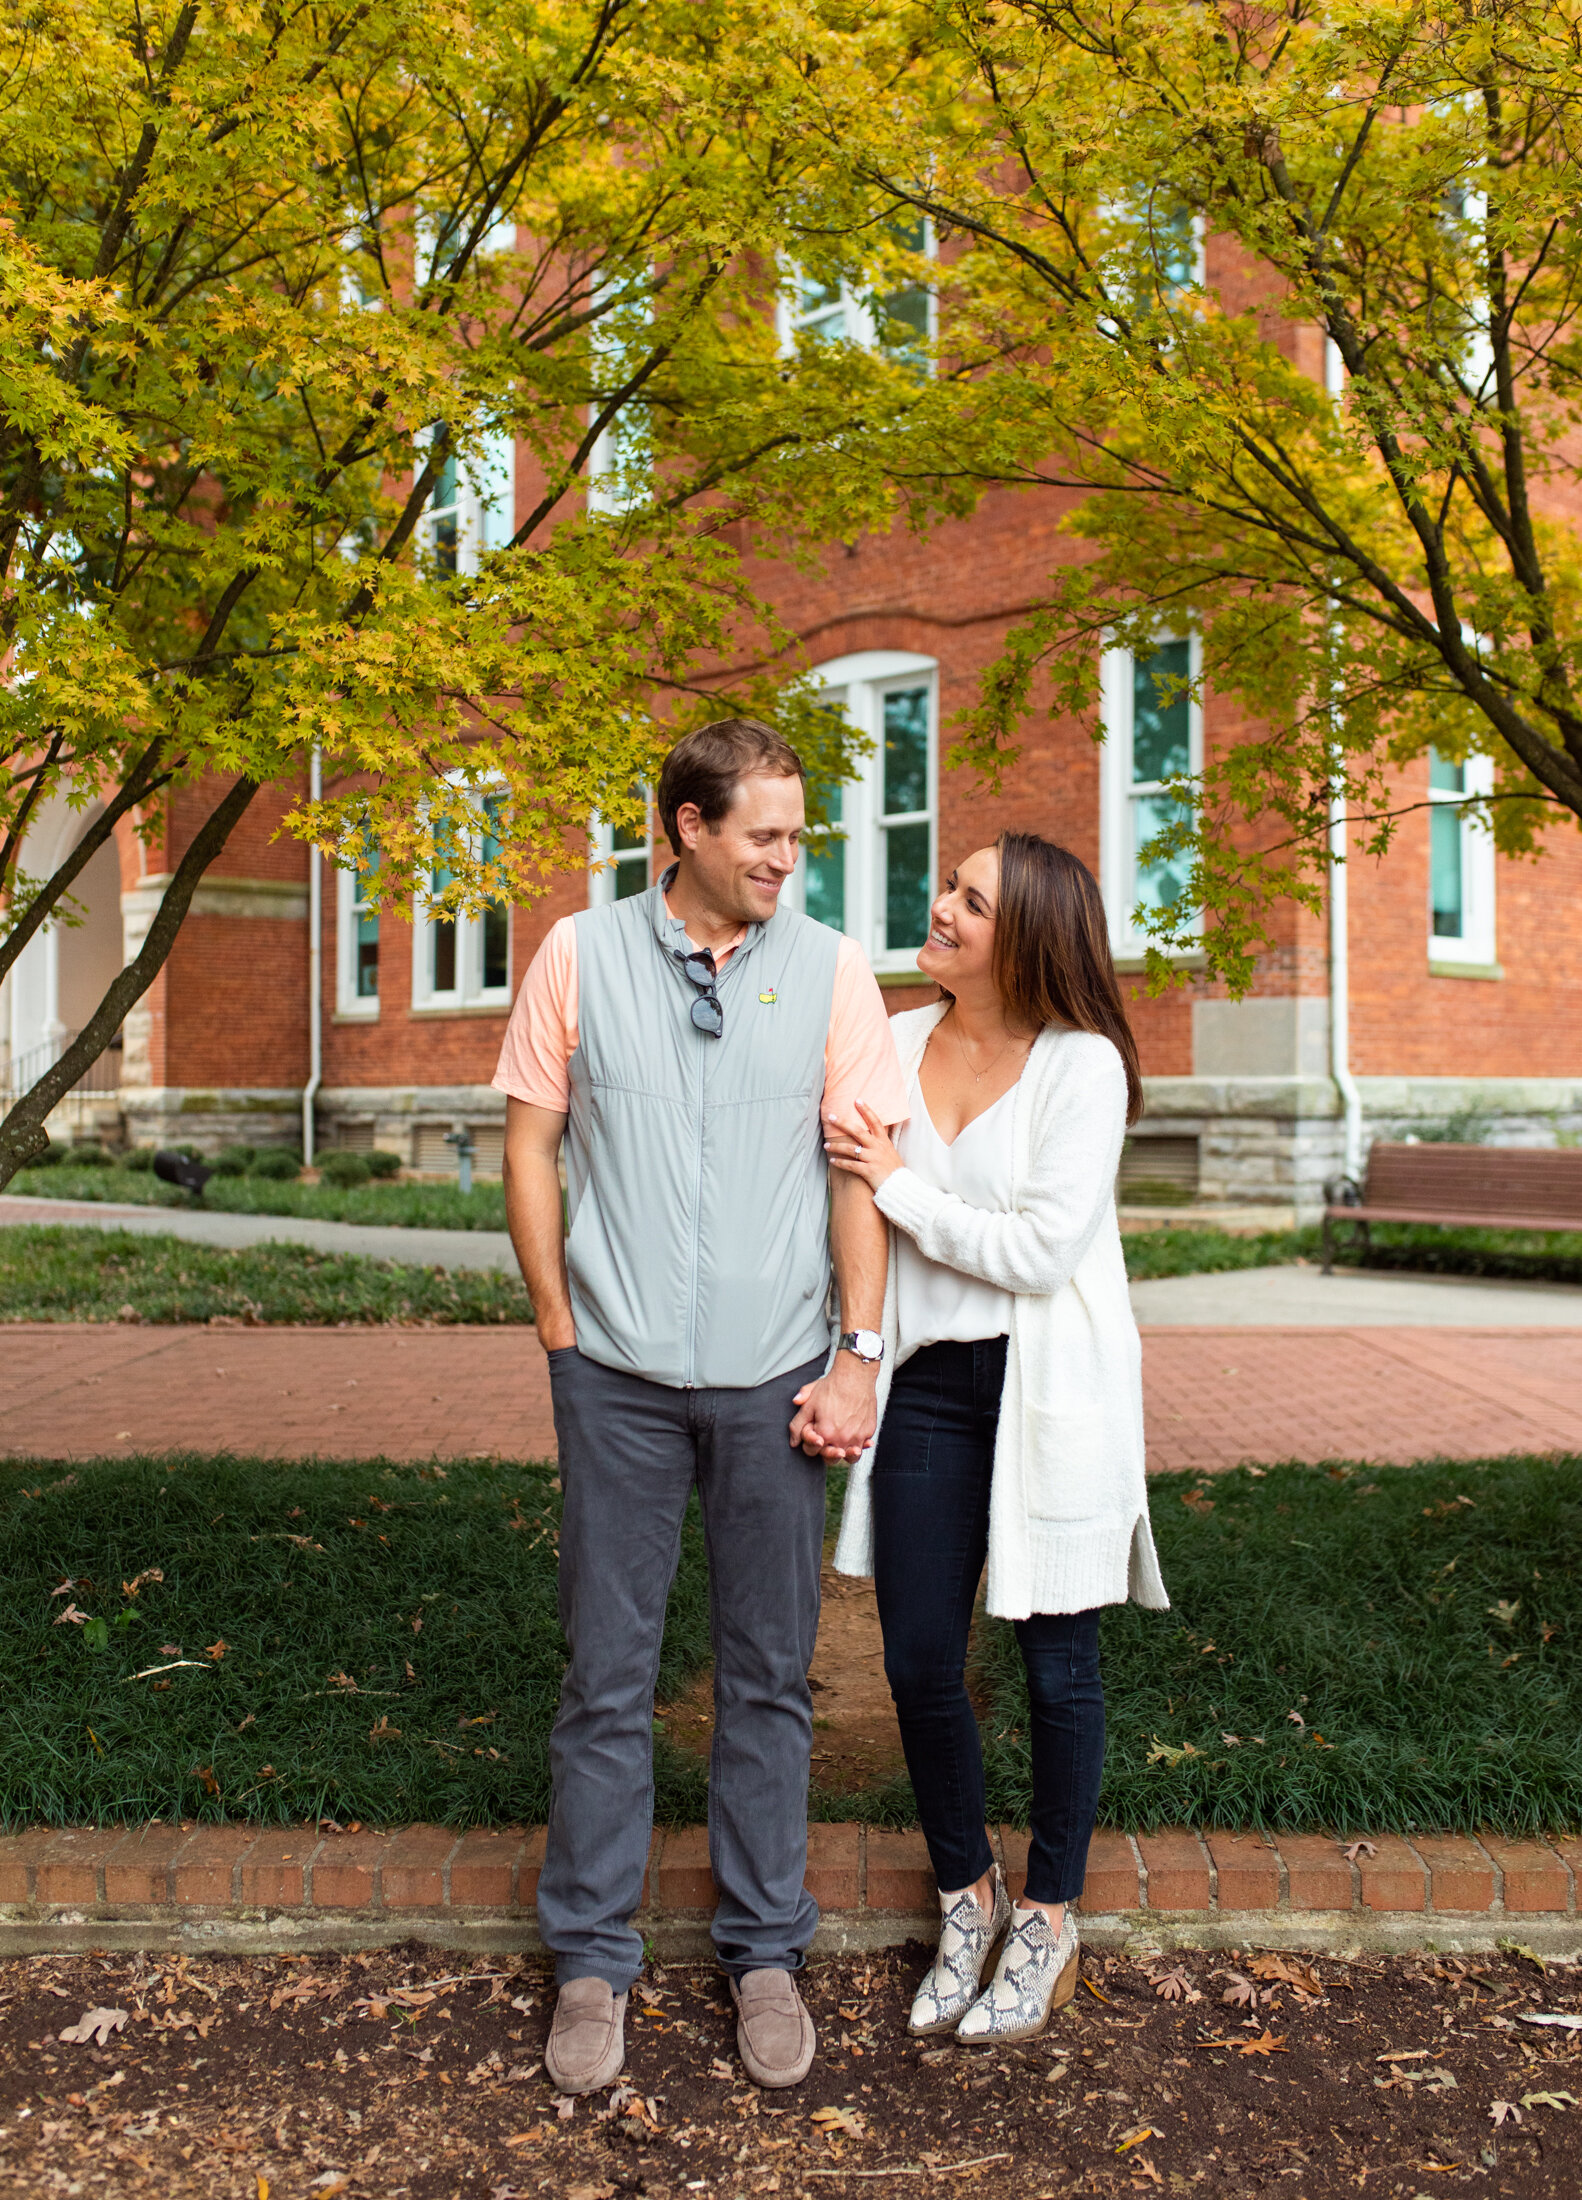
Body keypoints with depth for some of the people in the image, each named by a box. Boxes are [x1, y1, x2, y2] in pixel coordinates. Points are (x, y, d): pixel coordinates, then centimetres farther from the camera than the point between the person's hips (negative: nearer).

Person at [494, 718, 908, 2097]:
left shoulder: (830, 969, 2)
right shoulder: (580, 956, 2)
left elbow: (863, 1167, 1)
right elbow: (529, 1139, 5)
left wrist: (860, 1353, -4)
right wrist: (558, 1321, 1)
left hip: (772, 1375, 1)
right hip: (619, 1371, 0)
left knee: (770, 1674, 11)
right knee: (607, 1673, 8)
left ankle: (765, 1952, 28)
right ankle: (593, 1958, 25)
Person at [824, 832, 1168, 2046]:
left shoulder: (1082, 1064, -11)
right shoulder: (896, 1045, 4)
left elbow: (1039, 1250, -17)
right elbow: (857, 1213, 10)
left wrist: (899, 1185, -12)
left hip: (1051, 1387, -4)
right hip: (927, 1380, 4)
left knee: (1058, 1659, 9)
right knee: (920, 1662, 7)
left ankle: (1050, 1920, 31)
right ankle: (967, 1895, 32)